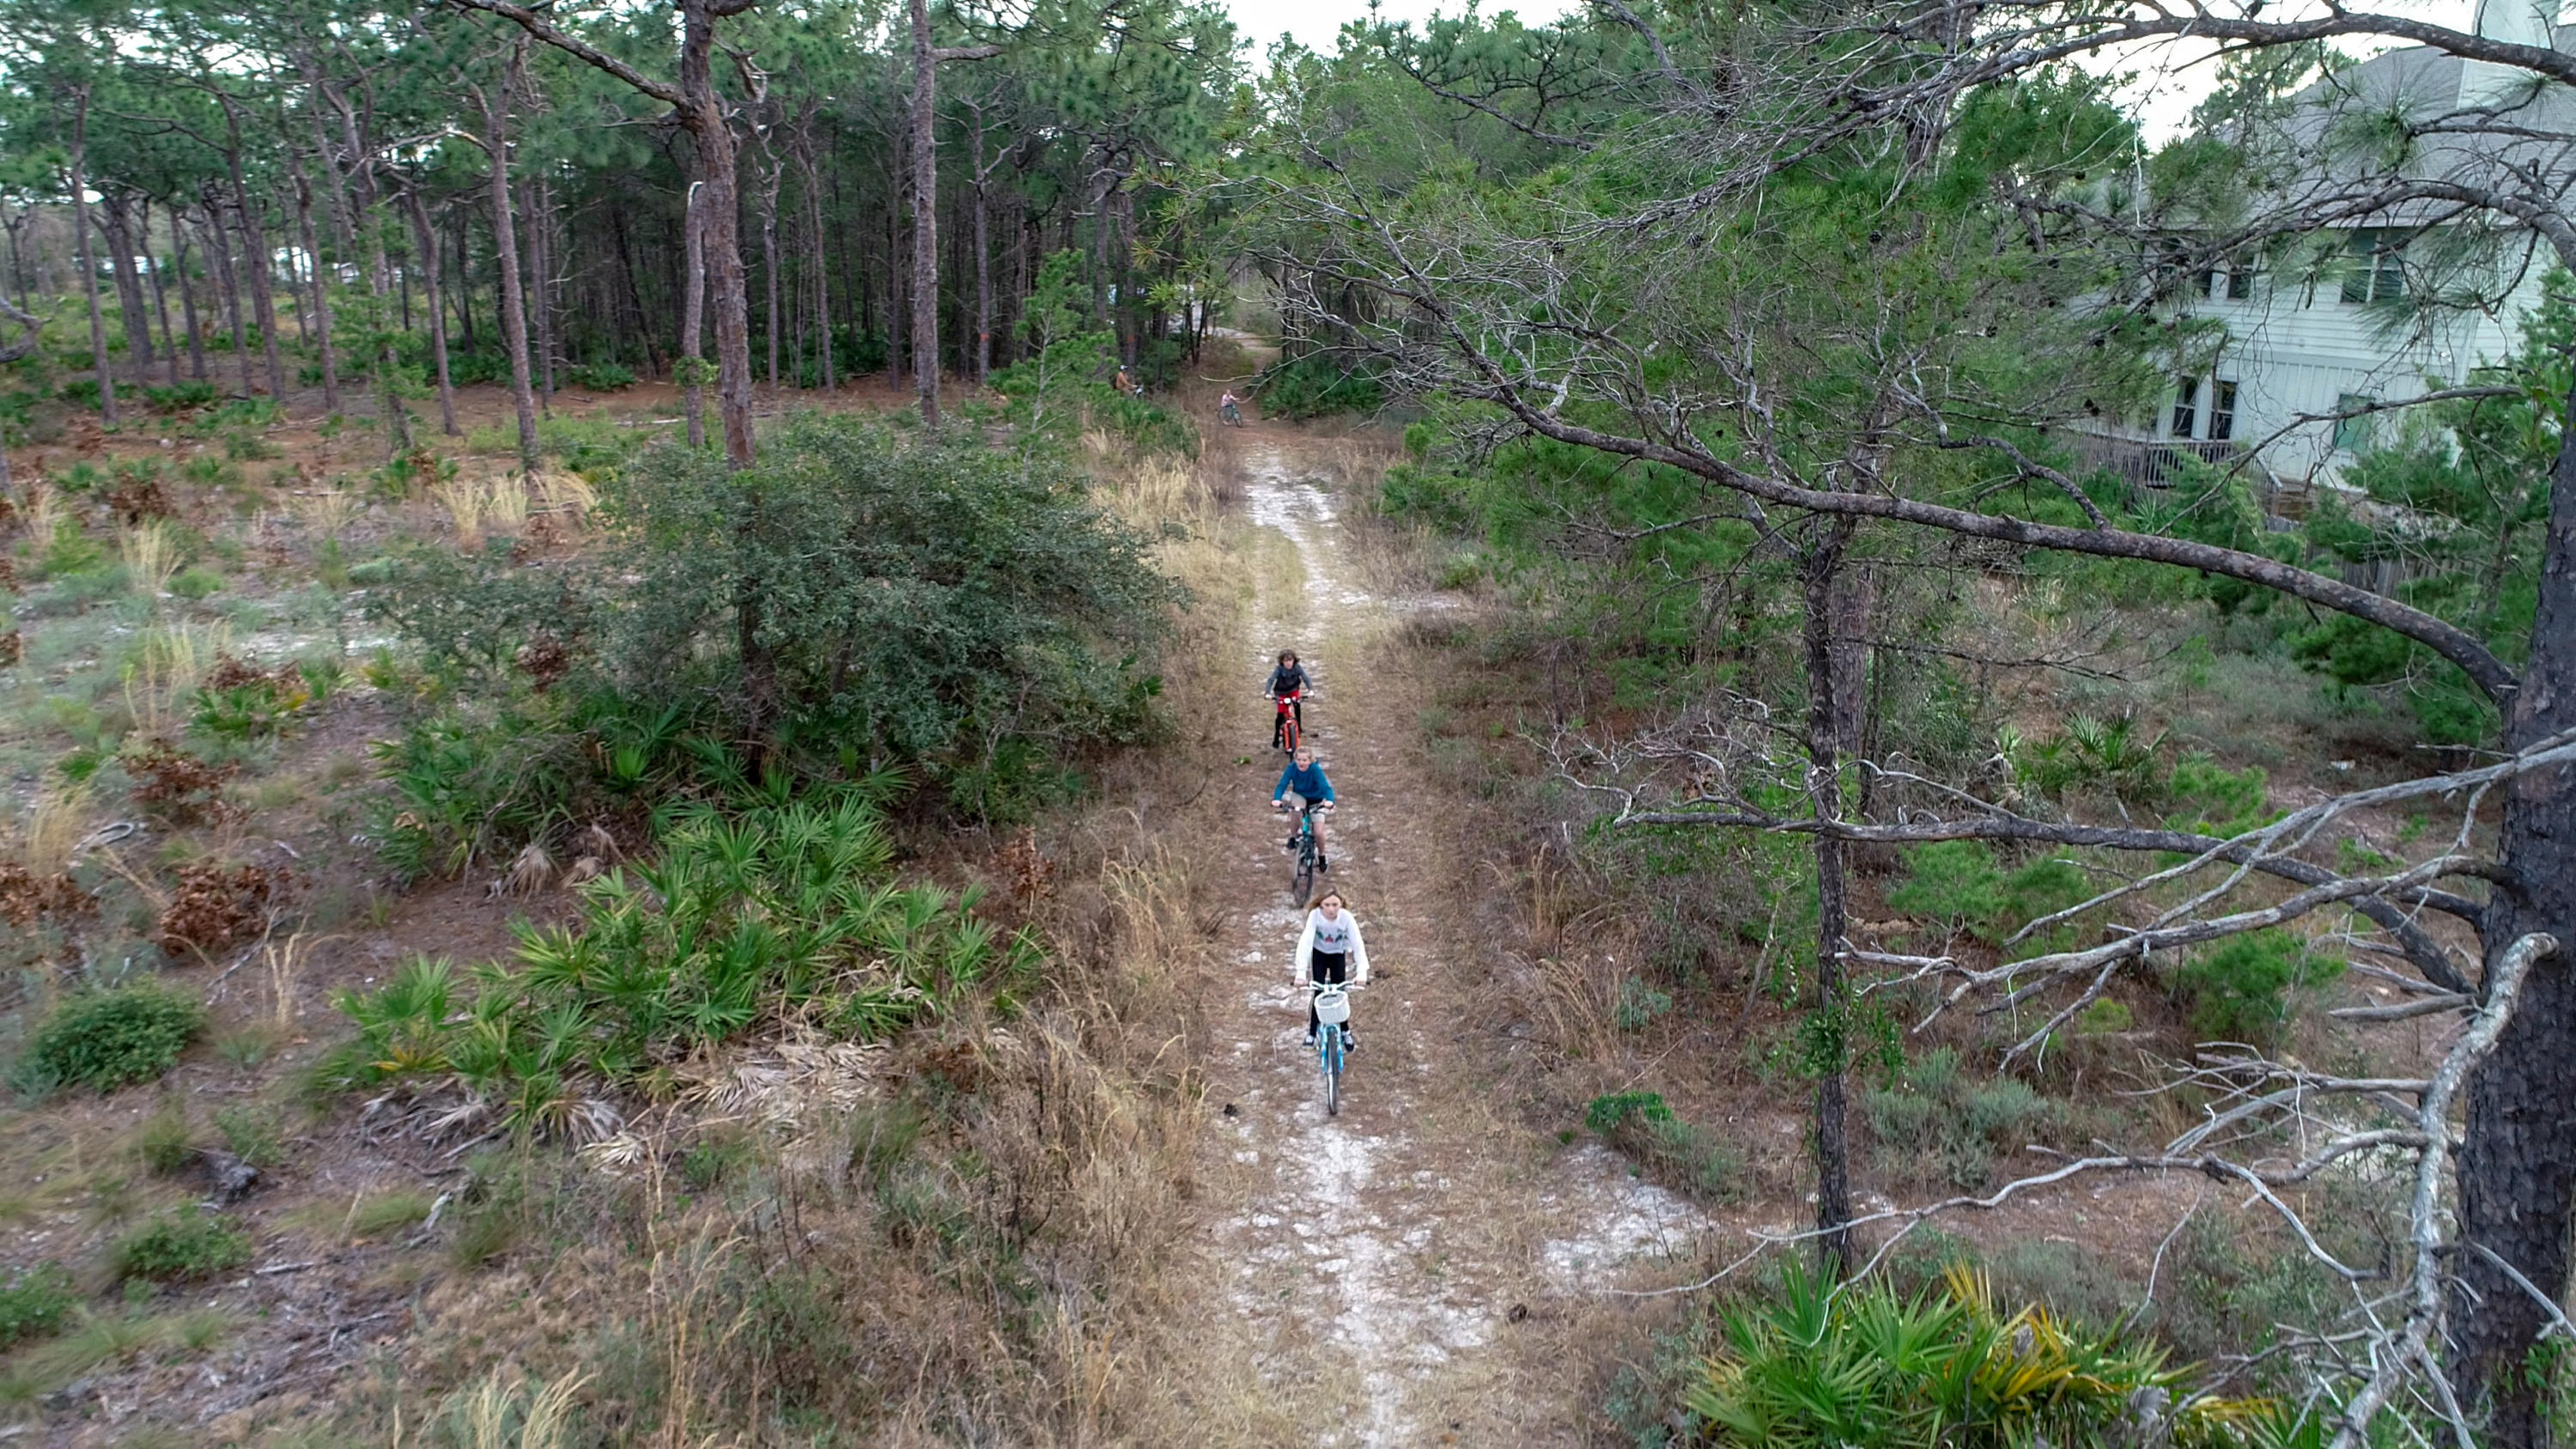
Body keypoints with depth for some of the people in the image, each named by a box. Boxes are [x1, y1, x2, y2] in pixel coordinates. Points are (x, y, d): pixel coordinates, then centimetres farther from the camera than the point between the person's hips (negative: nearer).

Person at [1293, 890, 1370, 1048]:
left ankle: (1345, 1032, 14)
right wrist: (1301, 973, -45)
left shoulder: (1346, 917, -30)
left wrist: (1362, 972, -42)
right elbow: (1305, 942, -37)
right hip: (1319, 953, 0)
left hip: (1338, 954, 0)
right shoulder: (1315, 915, -32)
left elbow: (1358, 943, -32)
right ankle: (1312, 1032, 4)